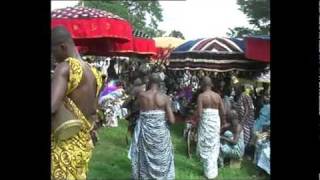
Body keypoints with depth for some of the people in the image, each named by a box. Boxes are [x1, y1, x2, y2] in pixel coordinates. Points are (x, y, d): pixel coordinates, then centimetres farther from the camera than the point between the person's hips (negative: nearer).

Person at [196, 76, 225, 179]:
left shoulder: (201, 96, -12)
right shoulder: (217, 96, 1)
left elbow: (199, 114, -18)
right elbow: (223, 112, 2)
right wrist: (221, 122, 16)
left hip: (205, 122, -4)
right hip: (215, 122, 4)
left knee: (206, 147, 9)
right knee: (214, 147, 17)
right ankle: (213, 172, 28)